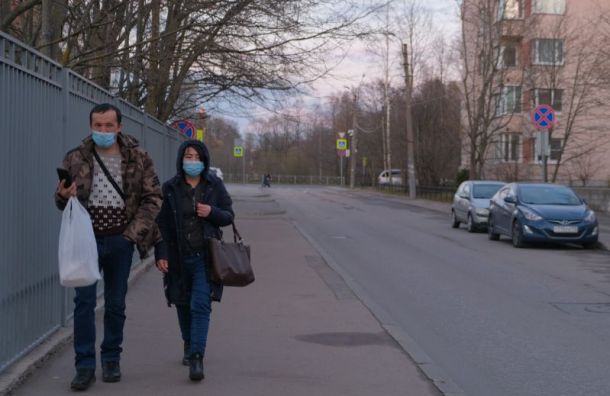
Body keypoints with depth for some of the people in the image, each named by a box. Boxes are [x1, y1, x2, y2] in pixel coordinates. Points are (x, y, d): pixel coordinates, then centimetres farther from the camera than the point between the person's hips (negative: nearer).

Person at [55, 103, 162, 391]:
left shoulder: (138, 158, -1)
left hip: (120, 240, 1)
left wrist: (134, 232, -8)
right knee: (84, 302, -5)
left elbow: (153, 197, 1)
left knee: (116, 304, 9)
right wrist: (64, 196, -18)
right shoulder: (76, 158, 0)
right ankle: (85, 366, 2)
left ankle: (111, 361, 23)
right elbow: (61, 202, 6)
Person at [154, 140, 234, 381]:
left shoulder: (214, 185, 1)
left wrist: (212, 212, -14)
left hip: (205, 257, -1)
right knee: (183, 305, 14)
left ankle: (196, 358, -15)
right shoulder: (170, 188, 0)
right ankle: (189, 346, 35)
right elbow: (162, 224, 0)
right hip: (179, 257, 2)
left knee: (201, 305, -12)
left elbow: (229, 216, 7)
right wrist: (161, 255, -9)